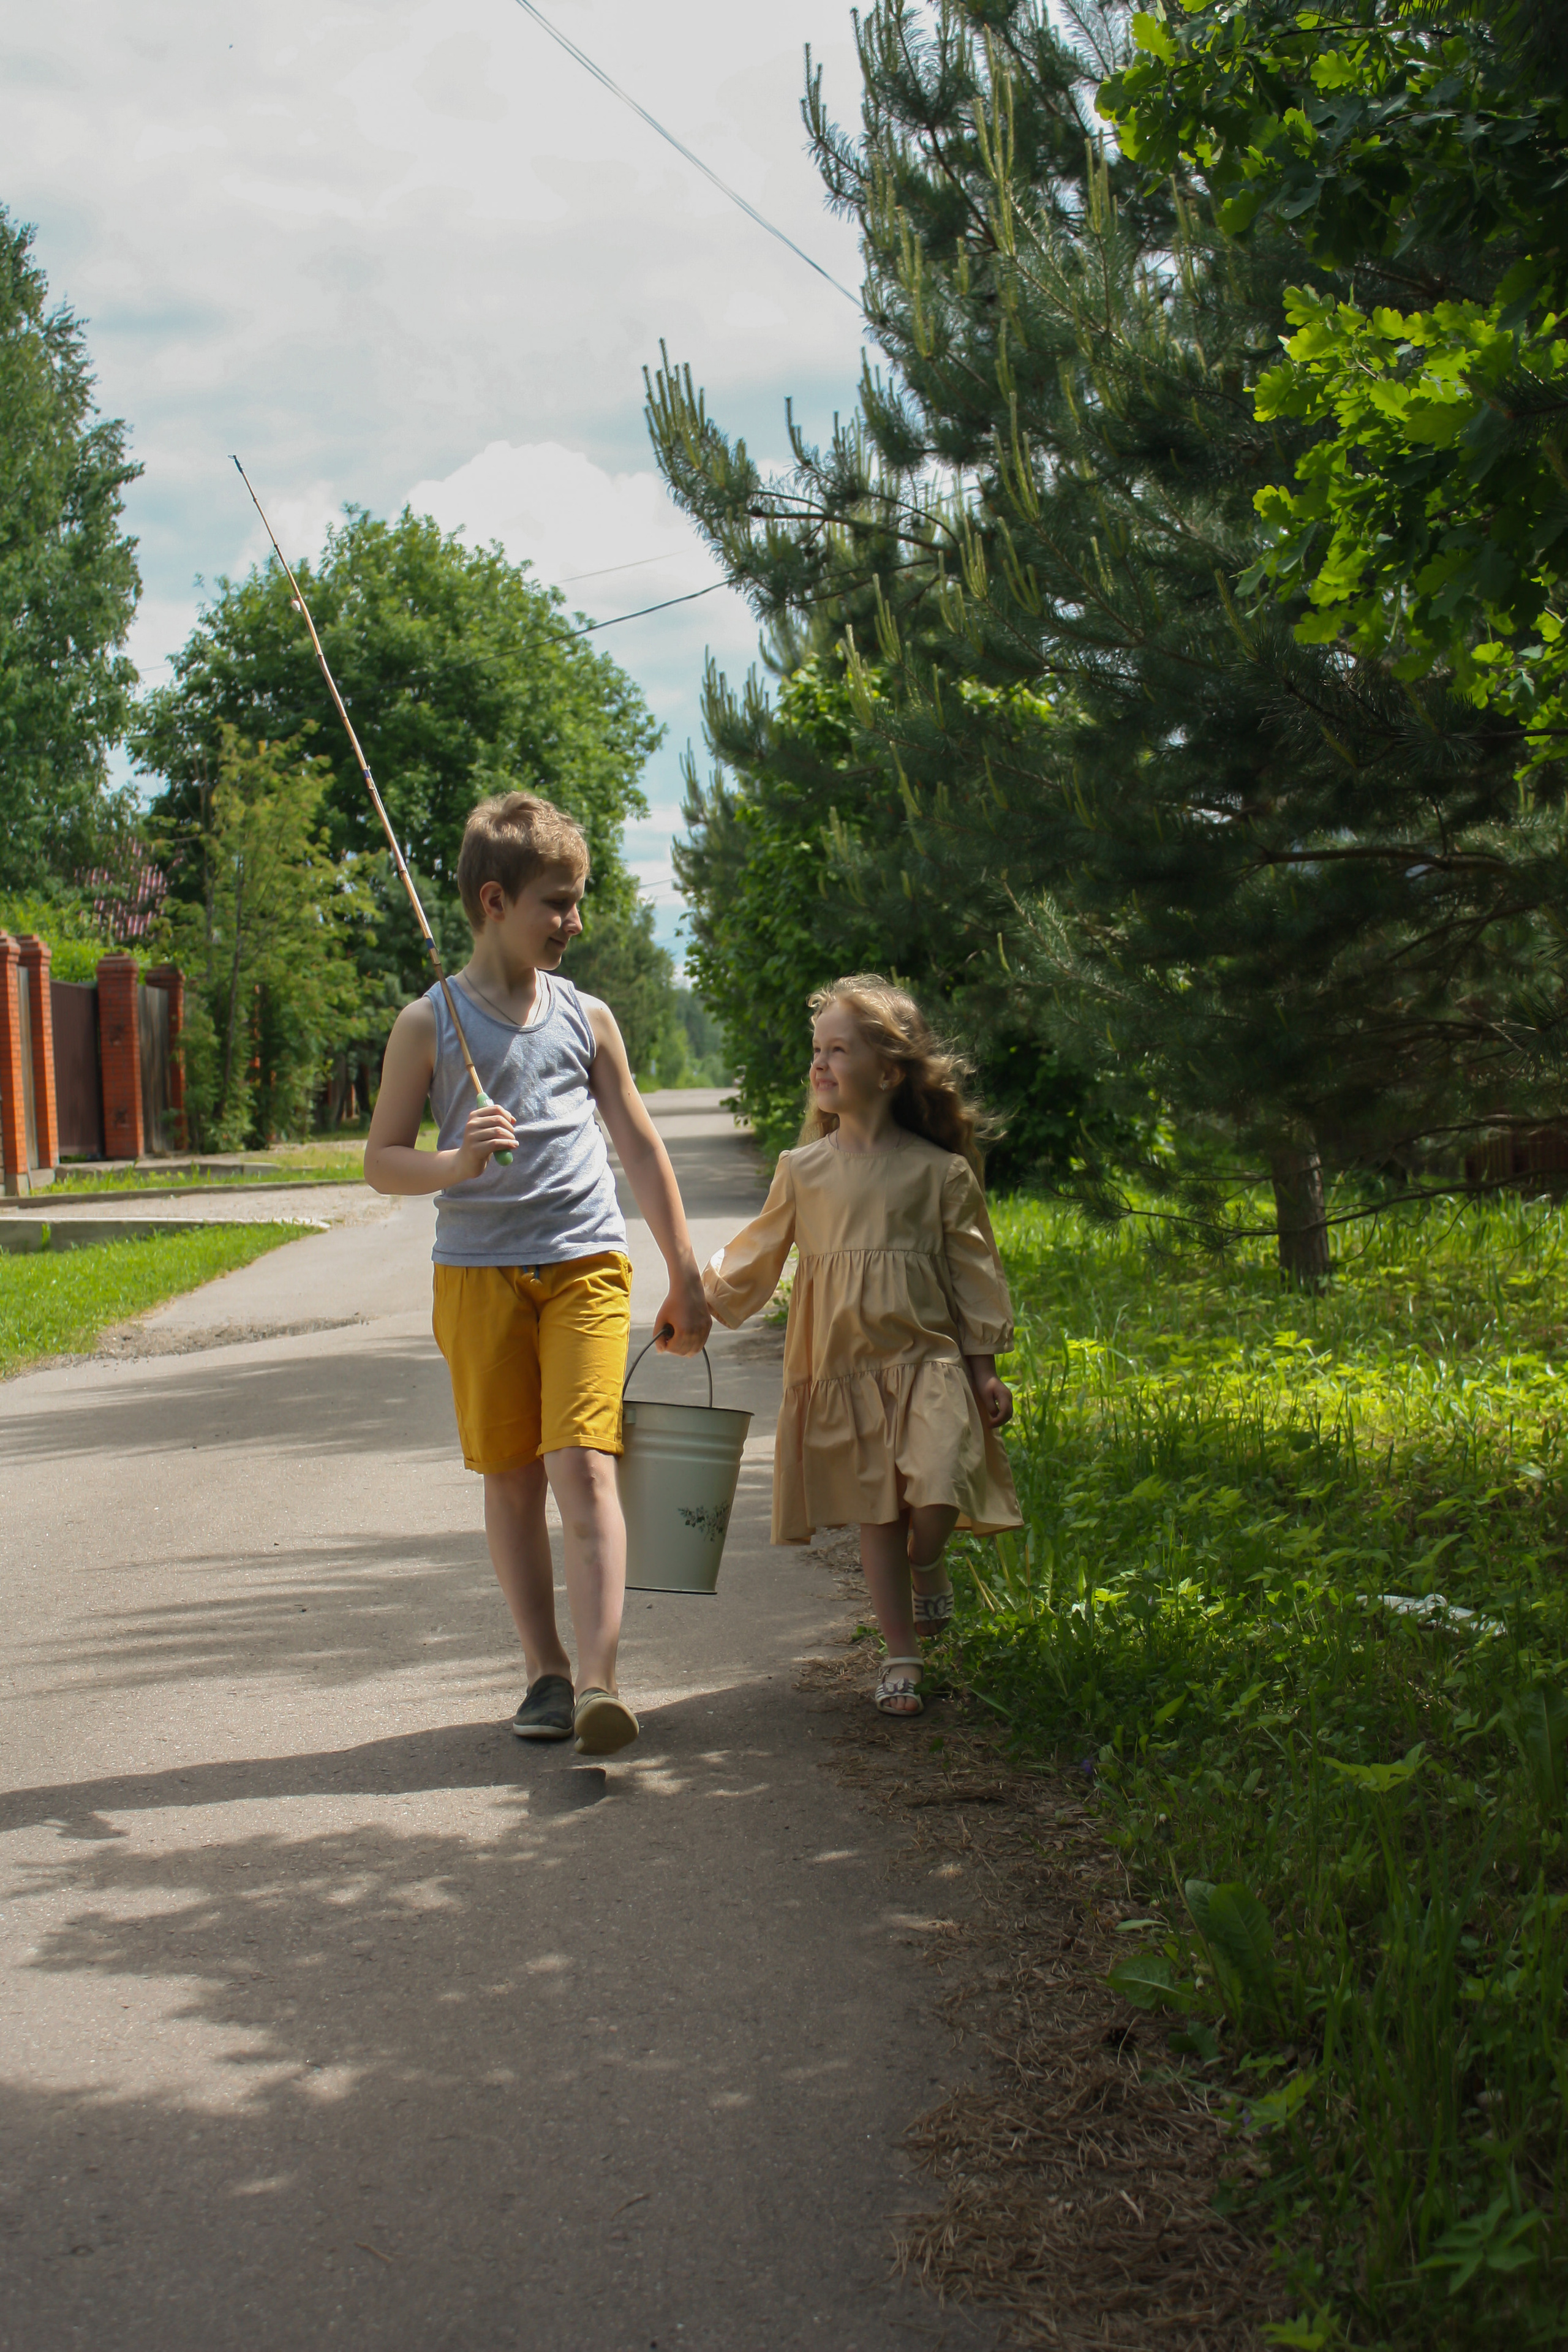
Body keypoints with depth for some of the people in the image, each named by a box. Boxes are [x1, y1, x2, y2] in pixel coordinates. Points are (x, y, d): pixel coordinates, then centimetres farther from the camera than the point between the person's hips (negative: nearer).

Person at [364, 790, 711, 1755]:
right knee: (512, 1478, 6)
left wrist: (687, 1279, 13)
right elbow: (382, 1160, 3)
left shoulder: (587, 1017, 8)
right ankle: (546, 1671, 16)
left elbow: (642, 1146, 14)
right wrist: (455, 1161, -19)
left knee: (583, 1464, -12)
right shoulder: (430, 1023, 1)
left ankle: (599, 1681, -15)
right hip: (478, 1270, 0)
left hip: (586, 1264, 0)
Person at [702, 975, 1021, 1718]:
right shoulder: (804, 1170, 5)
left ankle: (926, 1564, 18)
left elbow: (971, 1269, 4)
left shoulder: (938, 1172, -1)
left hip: (926, 1358, -2)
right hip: (842, 1367, 2)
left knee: (936, 1493, -18)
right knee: (876, 1514, 7)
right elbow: (758, 1256, 12)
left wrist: (983, 1369, 3)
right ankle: (901, 1657, 20)